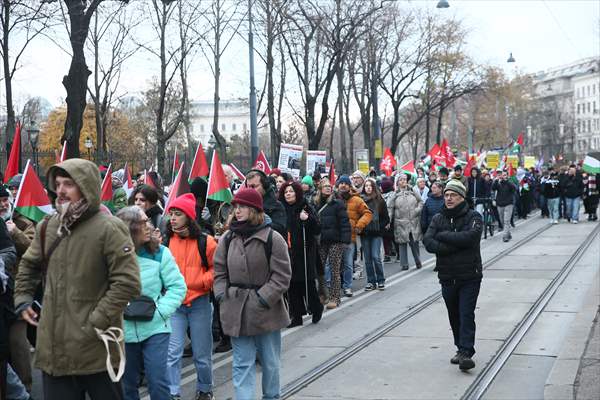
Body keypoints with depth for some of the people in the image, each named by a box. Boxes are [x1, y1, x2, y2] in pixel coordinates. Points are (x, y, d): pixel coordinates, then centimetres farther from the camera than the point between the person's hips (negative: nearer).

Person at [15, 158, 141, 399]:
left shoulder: (109, 228, -11)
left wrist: (98, 320, -17)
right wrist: (23, 299, 16)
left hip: (96, 349, -5)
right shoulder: (47, 227, 9)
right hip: (53, 348, 5)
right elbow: (29, 265, 27)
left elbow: (128, 282, -16)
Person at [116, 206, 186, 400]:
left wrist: (160, 311, -14)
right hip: (124, 332, 1)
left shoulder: (159, 253, -4)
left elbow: (178, 287, -3)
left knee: (158, 382, -4)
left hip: (155, 329, -1)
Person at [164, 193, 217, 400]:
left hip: (199, 302, -1)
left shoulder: (205, 242, -5)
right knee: (172, 352, -5)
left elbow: (216, 269, 0)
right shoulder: (166, 242, 2)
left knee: (202, 354, 11)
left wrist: (200, 281, -14)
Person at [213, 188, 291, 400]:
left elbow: (281, 276, -10)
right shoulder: (227, 238, 4)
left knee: (270, 362, 14)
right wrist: (222, 295, -3)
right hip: (237, 312, 3)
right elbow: (219, 271, 10)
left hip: (266, 311, -3)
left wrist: (263, 298, -15)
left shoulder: (273, 238, -9)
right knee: (242, 364, 4)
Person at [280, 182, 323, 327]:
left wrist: (307, 219, -22)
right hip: (288, 252, 4)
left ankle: (316, 308, 23)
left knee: (307, 282, -1)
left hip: (305, 252, -4)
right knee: (292, 285, 4)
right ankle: (297, 316, 12)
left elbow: (317, 230, -7)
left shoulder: (306, 208, -4)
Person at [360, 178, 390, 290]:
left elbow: (385, 216, 4)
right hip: (364, 233, 2)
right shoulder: (360, 200, 4)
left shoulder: (379, 200, 0)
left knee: (376, 257, -8)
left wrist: (381, 227, -3)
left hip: (376, 233, -2)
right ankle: (371, 281, 13)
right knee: (367, 258, 6)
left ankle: (381, 280, 6)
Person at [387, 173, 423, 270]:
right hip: (401, 223, -1)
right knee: (402, 244, 2)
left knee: (415, 243, 5)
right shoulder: (395, 194, 1)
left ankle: (418, 262, 21)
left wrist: (418, 209, -3)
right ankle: (404, 264, 7)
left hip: (414, 222, 1)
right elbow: (389, 208, -2)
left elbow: (420, 201, 15)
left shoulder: (412, 191, 7)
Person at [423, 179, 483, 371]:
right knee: (454, 316, 12)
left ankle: (466, 352, -11)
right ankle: (461, 348, 25)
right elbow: (428, 241, -7)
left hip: (469, 276, -4)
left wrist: (443, 236, -12)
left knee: (466, 315, -9)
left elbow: (470, 237, -23)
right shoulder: (438, 219, 8)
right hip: (447, 276, 4)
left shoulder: (473, 217, -3)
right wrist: (454, 246, -18)